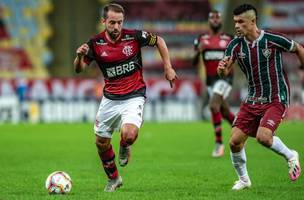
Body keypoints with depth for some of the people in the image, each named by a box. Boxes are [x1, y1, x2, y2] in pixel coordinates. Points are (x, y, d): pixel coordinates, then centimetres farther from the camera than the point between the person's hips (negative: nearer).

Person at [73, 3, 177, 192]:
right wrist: (79, 56, -24)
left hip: (134, 97, -3)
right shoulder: (96, 43, -9)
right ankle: (113, 179, 34)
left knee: (129, 135, -27)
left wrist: (168, 67, 1)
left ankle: (124, 147, 13)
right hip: (110, 98, 3)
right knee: (101, 142, 9)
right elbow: (79, 69, -1)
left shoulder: (134, 36, -14)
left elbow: (159, 41, 4)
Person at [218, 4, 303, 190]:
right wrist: (222, 68, -32)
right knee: (235, 141, -4)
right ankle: (243, 179, 19)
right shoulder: (236, 45, -4)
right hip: (253, 99, 5)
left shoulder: (273, 40, -15)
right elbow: (224, 72, -9)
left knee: (263, 136, -25)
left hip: (276, 98, -5)